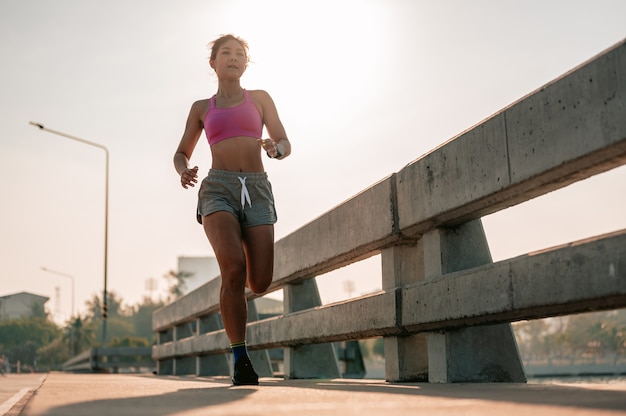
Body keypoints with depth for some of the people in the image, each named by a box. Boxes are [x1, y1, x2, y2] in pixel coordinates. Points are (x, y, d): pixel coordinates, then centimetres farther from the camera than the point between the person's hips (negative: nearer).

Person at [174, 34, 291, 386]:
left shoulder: (260, 98, 18)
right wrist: (184, 171, -1)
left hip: (257, 191, 1)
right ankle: (240, 359, -17)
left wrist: (274, 148, -11)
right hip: (218, 189, -1)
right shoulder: (202, 108, 19)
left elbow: (286, 145, 14)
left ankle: (233, 284, 30)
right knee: (234, 269, -26)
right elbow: (181, 153, 24)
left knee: (260, 283, -10)